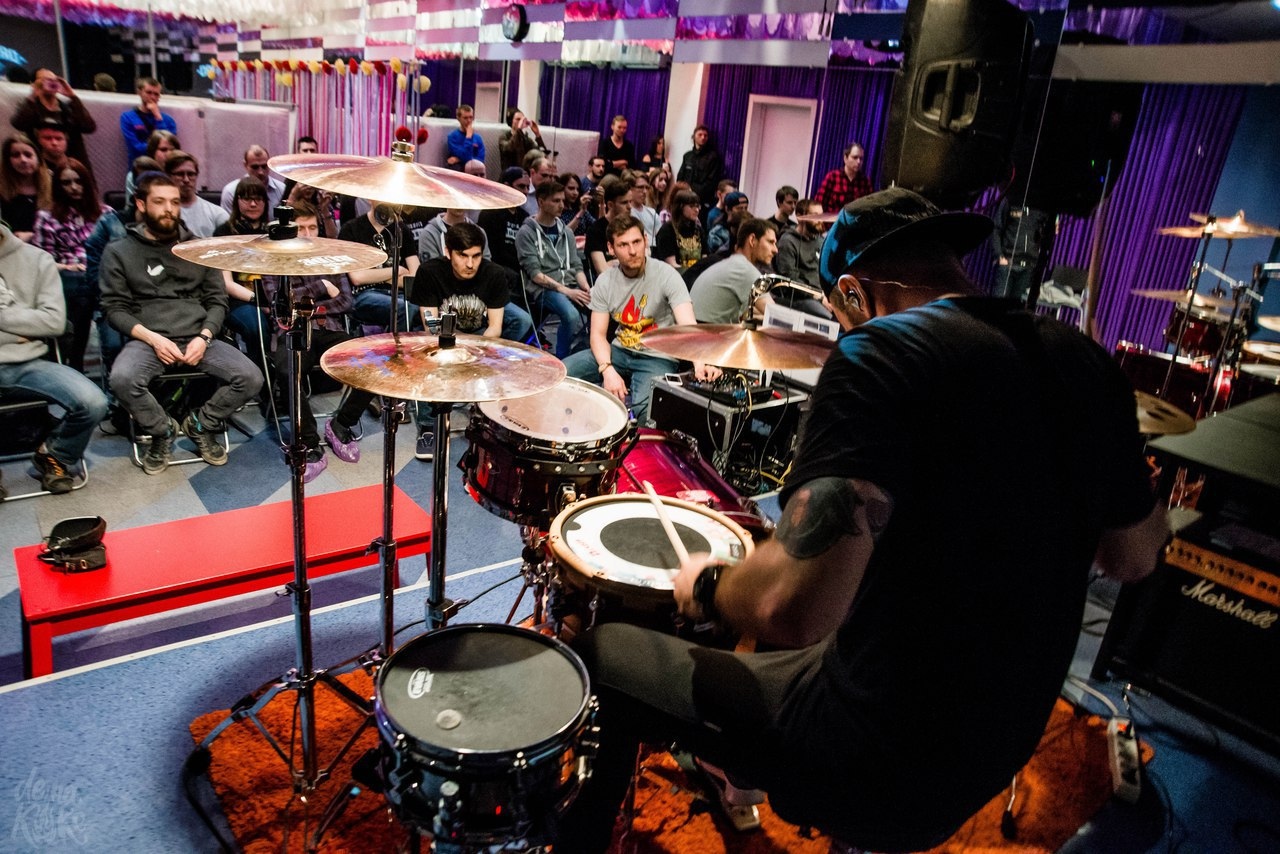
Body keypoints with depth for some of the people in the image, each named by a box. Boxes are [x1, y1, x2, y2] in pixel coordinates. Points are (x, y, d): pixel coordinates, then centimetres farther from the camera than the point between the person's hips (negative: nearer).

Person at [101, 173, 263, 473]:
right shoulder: (119, 252, 7)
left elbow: (217, 301, 10)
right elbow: (115, 308, 2)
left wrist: (204, 336, -8)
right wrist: (153, 338, -14)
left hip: (198, 337, 2)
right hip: (148, 339, -2)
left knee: (251, 378, -22)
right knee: (122, 379, -34)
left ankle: (201, 424, 7)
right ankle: (162, 430, -1)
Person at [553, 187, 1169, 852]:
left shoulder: (884, 351, -24)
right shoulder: (1086, 363, -2)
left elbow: (792, 609, -33)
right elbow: (1133, 559, 10)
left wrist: (706, 586, -12)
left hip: (880, 771, -7)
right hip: (998, 753, 8)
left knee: (604, 654, 10)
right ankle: (736, 778, 52)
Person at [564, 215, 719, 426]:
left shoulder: (666, 275, -16)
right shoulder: (605, 281, -2)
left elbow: (688, 325, -28)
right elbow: (598, 334, -3)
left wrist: (700, 363, -49)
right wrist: (608, 370, -24)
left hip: (658, 358, -4)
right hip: (619, 351, 5)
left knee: (644, 411, -33)